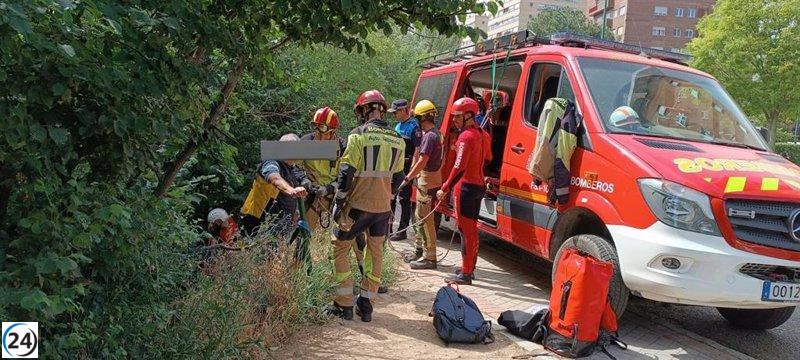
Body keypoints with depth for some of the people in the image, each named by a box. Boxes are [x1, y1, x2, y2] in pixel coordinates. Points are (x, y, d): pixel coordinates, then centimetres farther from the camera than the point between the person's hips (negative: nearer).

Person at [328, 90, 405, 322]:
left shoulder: (359, 135, -12)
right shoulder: (397, 140, 6)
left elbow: (346, 172, -15)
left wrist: (339, 202, -7)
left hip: (358, 205, -5)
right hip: (383, 207, 5)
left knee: (340, 249, 10)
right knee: (375, 253, 16)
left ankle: (344, 305, 9)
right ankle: (366, 305, 21)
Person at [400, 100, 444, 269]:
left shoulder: (429, 136, -18)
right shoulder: (436, 134, 14)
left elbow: (422, 162, -22)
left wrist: (407, 179, -17)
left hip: (428, 183, -10)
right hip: (425, 182, 10)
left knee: (425, 219, -6)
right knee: (419, 217, 18)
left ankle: (429, 257, -1)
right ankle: (421, 250, 28)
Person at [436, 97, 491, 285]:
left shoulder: (466, 136, -15)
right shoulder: (483, 135, 12)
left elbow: (459, 167, -21)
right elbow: (487, 159, 22)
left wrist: (445, 188, -19)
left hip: (466, 186, -9)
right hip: (479, 185, 9)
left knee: (466, 229, -6)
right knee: (472, 228, 17)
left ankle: (465, 274, -3)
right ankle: (469, 267, 28)